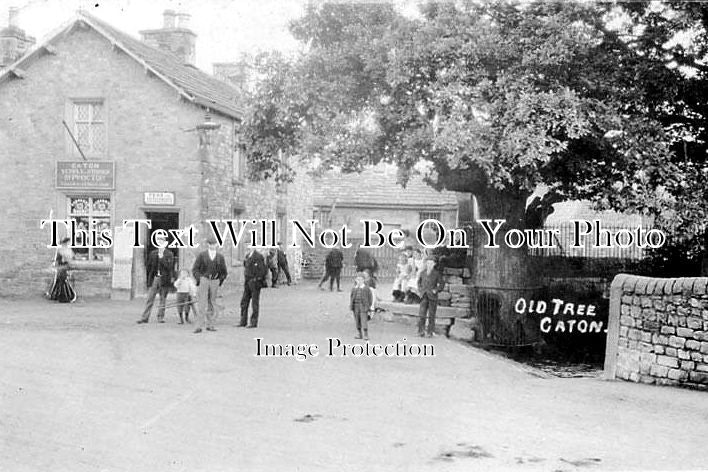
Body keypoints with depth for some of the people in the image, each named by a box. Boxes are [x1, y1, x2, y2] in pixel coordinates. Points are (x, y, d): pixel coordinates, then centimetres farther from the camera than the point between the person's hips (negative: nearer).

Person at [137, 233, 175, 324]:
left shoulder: (169, 254, 2)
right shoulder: (153, 253, 11)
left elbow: (169, 266, -9)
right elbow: (148, 266, 16)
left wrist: (162, 257, -14)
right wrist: (151, 274, 3)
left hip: (164, 279, -2)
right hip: (154, 278, 2)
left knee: (163, 299, 4)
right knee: (149, 299, -2)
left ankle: (160, 317, 11)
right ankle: (145, 317, -3)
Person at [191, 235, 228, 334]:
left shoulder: (220, 256, 6)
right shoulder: (202, 255, 1)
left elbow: (224, 272, 14)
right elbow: (195, 269, 2)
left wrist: (220, 282, 7)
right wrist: (199, 280, -6)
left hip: (215, 282, 3)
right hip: (204, 279, -3)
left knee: (212, 305, 7)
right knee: (202, 303, -10)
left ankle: (209, 325, 14)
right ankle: (200, 326, -14)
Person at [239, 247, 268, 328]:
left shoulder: (258, 257, -12)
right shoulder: (247, 256, 12)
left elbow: (264, 270, -15)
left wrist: (256, 279, -13)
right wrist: (246, 280, 13)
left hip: (255, 283, -8)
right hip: (247, 283, 8)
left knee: (255, 303, -2)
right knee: (244, 302, 7)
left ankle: (254, 323, 4)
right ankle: (243, 322, 12)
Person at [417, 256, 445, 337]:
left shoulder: (437, 274, -2)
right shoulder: (422, 273, 8)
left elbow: (442, 284, 4)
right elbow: (419, 282, 24)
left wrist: (436, 290, -7)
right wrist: (420, 290, 11)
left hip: (432, 297, -2)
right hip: (424, 296, 2)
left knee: (431, 315, 2)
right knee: (421, 314, -6)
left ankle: (430, 332, 9)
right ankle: (421, 331, 0)